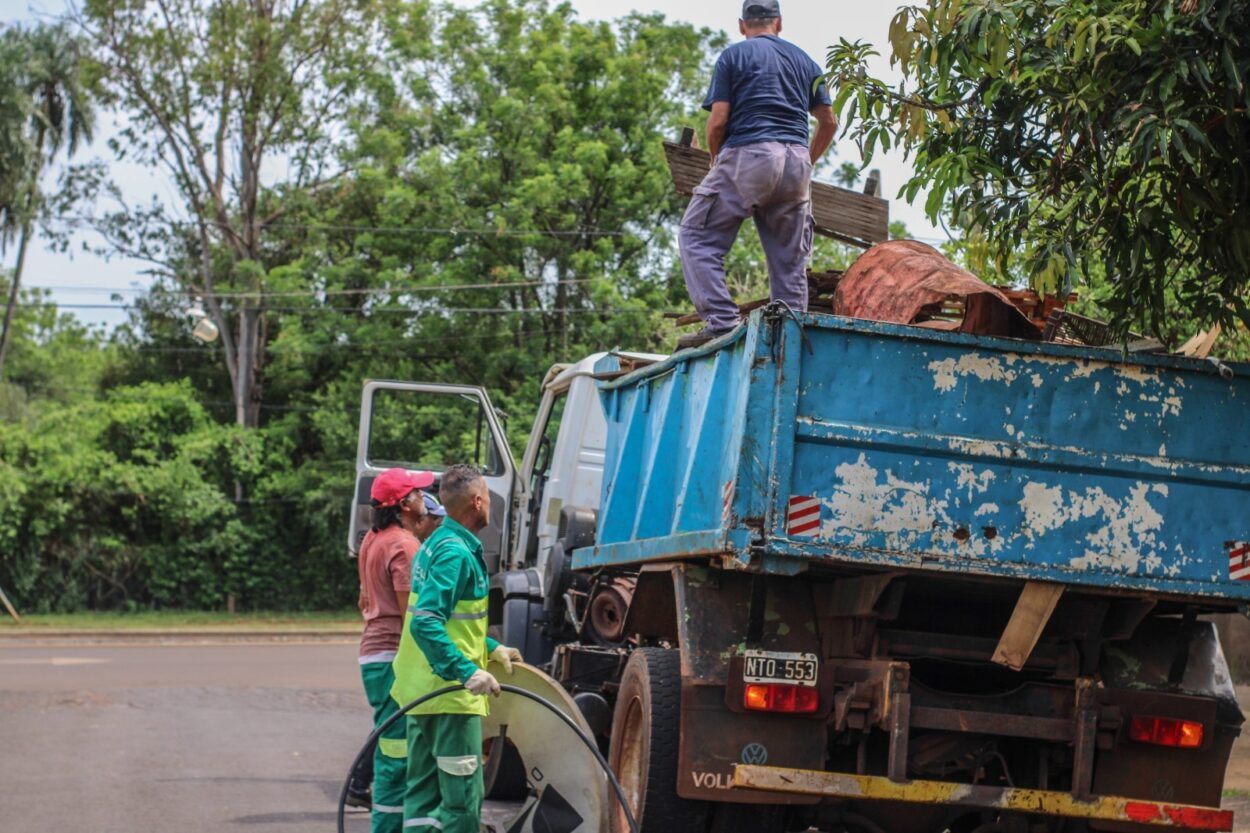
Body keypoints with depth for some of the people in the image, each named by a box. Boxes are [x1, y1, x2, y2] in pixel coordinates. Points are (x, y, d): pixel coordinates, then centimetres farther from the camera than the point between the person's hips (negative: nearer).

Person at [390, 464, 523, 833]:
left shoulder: (436, 545, 14)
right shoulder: (457, 554, -17)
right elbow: (426, 623, -26)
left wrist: (491, 648, 27)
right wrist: (468, 670, -31)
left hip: (421, 690, 10)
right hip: (450, 694, -10)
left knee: (424, 791, 13)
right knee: (463, 797, -6)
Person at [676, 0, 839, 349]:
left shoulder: (733, 56, 6)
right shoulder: (804, 61, 20)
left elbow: (718, 122, -1)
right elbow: (829, 122, 20)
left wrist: (717, 161, 17)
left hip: (747, 154, -5)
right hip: (796, 161, 5)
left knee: (697, 236, 1)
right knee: (790, 261, 7)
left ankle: (722, 321, -14)